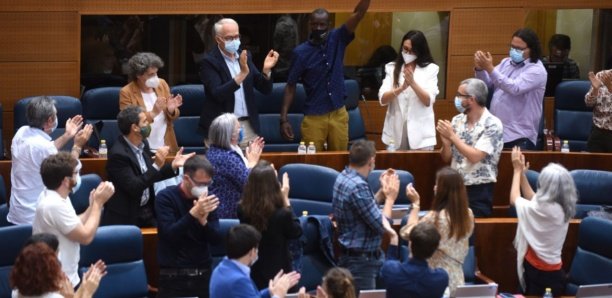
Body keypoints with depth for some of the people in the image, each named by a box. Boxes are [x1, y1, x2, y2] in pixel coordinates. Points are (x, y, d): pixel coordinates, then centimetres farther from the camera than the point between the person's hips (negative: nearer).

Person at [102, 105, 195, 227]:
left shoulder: (142, 144, 4)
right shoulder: (118, 154, -19)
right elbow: (133, 188, -23)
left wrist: (173, 166, 2)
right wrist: (157, 165, -26)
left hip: (147, 210, 7)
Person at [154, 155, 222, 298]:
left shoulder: (206, 200, 4)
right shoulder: (165, 197, -7)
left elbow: (216, 239, 1)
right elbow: (170, 235, -18)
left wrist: (203, 220, -18)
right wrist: (193, 213, -29)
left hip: (203, 274, 4)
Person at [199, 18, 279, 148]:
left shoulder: (245, 56, 10)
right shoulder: (209, 62, -7)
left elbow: (265, 89, 9)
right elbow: (218, 94, -20)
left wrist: (266, 70, -11)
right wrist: (242, 74, -29)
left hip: (248, 126, 5)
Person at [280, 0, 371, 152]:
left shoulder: (337, 39, 0)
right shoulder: (300, 52, -6)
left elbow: (359, 13, -10)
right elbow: (291, 86, -2)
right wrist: (284, 118, -10)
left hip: (338, 115, 2)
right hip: (314, 117, -2)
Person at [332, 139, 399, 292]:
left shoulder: (344, 177, 6)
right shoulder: (358, 186, -24)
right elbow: (382, 226, -20)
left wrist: (382, 191, 11)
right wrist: (390, 198, -7)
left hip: (351, 255, 10)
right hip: (361, 261, -10)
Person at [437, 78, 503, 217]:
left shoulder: (492, 124, -12)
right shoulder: (457, 120, 7)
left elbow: (475, 157, -20)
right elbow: (446, 158, 10)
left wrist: (452, 135, -16)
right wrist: (445, 141, -11)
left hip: (479, 191, -5)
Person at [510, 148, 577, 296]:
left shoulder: (543, 209, -25)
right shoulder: (565, 207, -3)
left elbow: (514, 199, -5)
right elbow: (533, 199, 14)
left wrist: (517, 171, 6)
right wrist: (522, 173, 15)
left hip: (537, 272, -7)